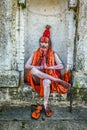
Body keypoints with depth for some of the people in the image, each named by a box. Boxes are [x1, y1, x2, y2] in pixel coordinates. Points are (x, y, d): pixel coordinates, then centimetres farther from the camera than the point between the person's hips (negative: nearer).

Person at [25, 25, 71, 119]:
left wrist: (48, 67, -15)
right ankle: (58, 80, -36)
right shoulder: (35, 54, 10)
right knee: (33, 69, -35)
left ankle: (45, 105, -28)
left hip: (48, 77, -1)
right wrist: (38, 67, -14)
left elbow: (61, 66, -4)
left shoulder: (53, 54, 7)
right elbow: (26, 65, 1)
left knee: (47, 81, -40)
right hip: (37, 79, 2)